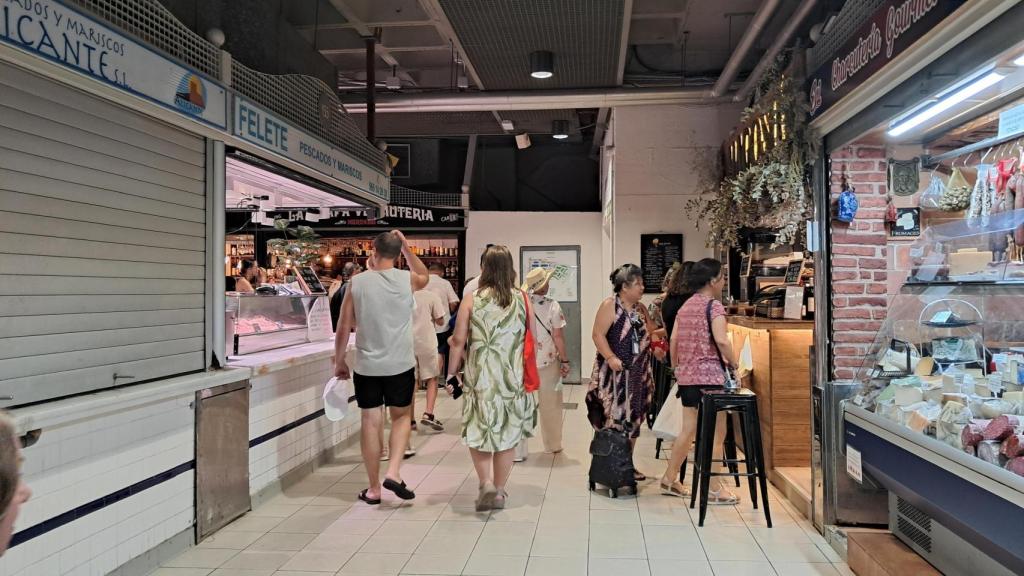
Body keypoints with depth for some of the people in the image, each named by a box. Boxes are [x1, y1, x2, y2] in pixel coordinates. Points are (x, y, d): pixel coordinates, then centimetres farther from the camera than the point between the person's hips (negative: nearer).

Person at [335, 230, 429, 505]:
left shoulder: (356, 282, -4)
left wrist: (339, 361, 12)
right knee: (402, 416, 19)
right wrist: (406, 246, 19)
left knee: (371, 422, 9)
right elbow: (424, 276, 23)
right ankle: (393, 472, 3)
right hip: (400, 364, 0)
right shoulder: (408, 279, -4)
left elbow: (344, 327, 0)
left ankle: (374, 488, 18)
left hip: (366, 365, 0)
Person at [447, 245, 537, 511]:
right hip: (513, 378, 2)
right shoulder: (522, 299, -1)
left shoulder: (472, 299, -6)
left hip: (481, 377, -1)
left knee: (478, 431, 14)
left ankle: (486, 483, -2)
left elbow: (458, 340, -6)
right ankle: (499, 491, 22)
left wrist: (451, 373, 3)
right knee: (508, 434, 13)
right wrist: (528, 375, 18)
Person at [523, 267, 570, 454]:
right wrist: (565, 361, -3)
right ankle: (553, 445, 26)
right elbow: (558, 336, -13)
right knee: (550, 406, 13)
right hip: (548, 362, -2)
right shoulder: (552, 305, -12)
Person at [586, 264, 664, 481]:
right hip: (615, 372, -7)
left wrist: (657, 348, 1)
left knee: (633, 419, 11)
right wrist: (611, 357, -25)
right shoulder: (609, 306, -9)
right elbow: (598, 335, -15)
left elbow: (650, 332, 19)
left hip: (638, 373, 7)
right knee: (614, 419, -4)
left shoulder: (641, 308, 13)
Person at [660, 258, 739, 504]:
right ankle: (714, 488, 6)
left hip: (686, 376, 7)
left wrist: (675, 366, 21)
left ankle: (669, 479, 22)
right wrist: (734, 363, -7)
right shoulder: (714, 306, -9)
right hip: (709, 375, -7)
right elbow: (721, 340, -21)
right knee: (716, 432, 2)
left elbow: (673, 340, 12)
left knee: (688, 430, 15)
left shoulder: (685, 306, 13)